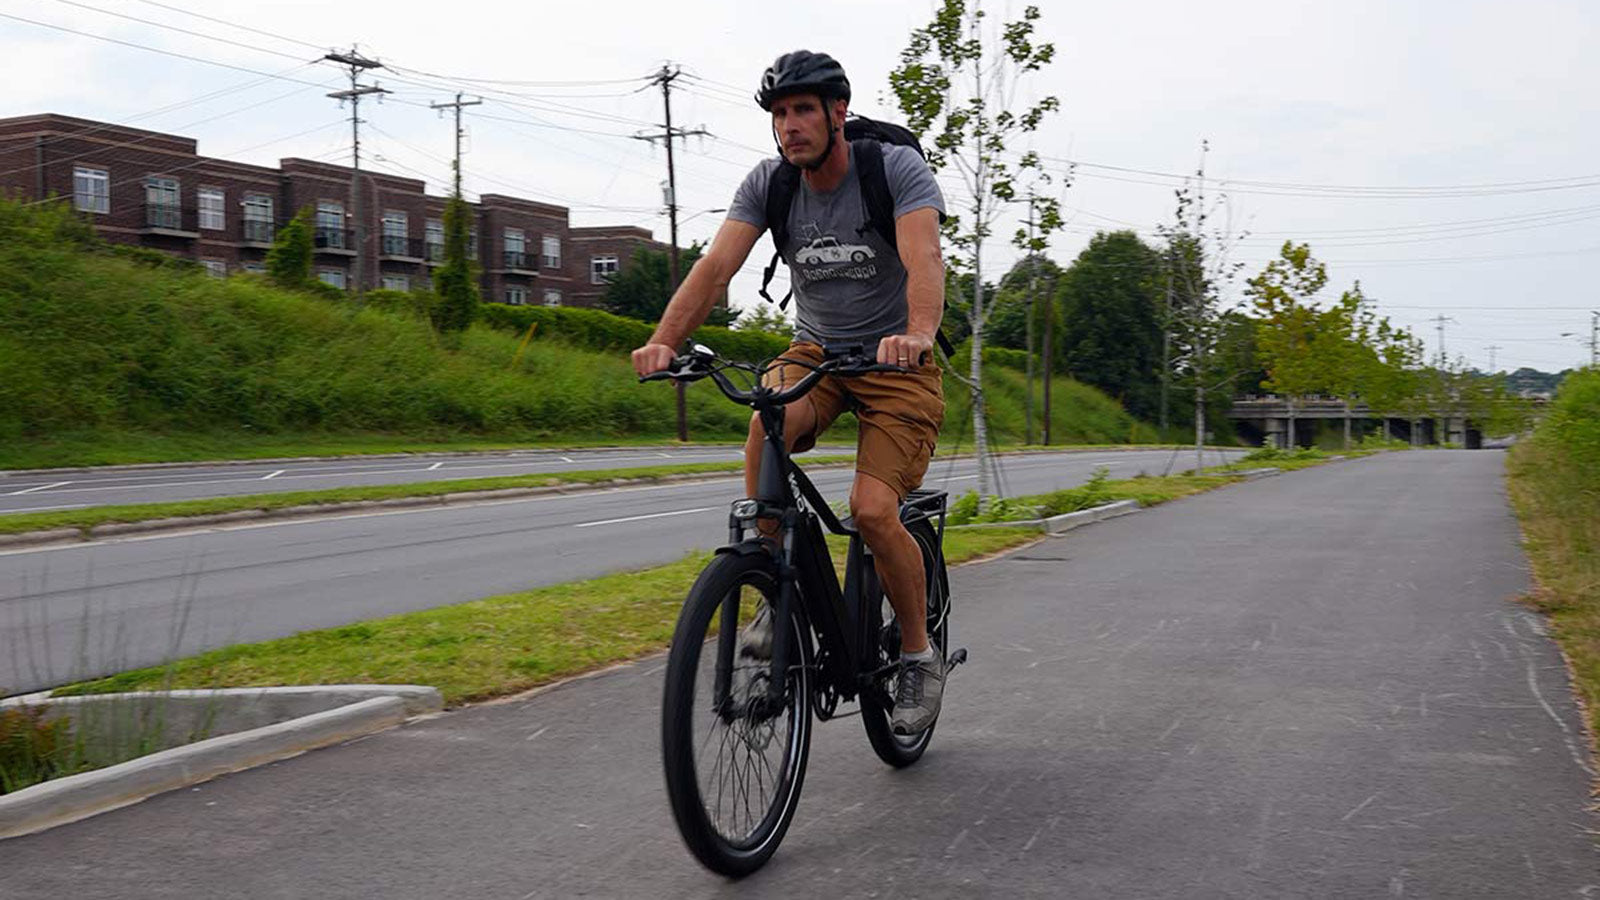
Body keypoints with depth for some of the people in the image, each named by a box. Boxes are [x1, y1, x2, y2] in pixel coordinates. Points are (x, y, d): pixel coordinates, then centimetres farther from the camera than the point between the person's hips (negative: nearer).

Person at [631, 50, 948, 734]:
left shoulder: (897, 168, -17)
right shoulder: (769, 183, -6)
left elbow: (923, 258, -34)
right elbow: (716, 265, -17)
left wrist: (916, 333, -55)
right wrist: (665, 340, -34)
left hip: (897, 361, -3)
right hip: (814, 350, 3)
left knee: (873, 511, -21)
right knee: (767, 425, -32)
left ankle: (920, 654, 4)